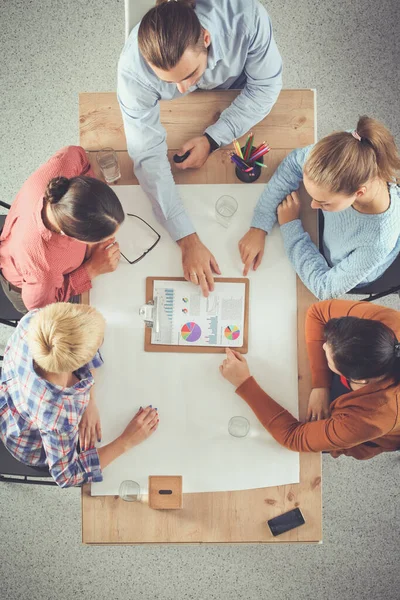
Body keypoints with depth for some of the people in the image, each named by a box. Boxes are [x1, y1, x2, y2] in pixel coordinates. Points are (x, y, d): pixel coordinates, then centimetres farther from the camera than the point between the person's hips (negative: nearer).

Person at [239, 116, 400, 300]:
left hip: (342, 279, -3)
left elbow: (325, 288, -30)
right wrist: (259, 228, -25)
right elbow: (294, 162, -18)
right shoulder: (350, 159, -37)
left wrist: (290, 226, -28)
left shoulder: (379, 241, -46)